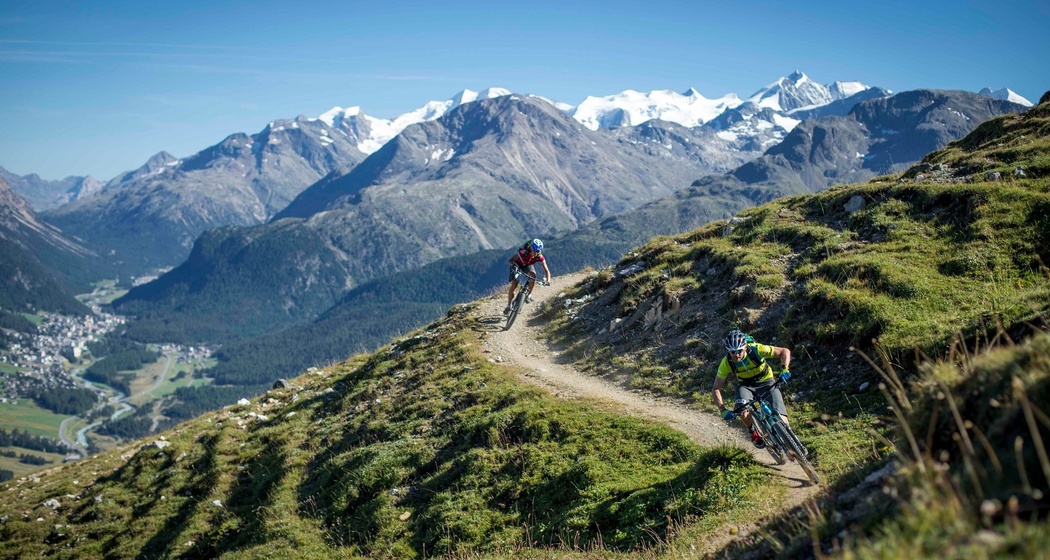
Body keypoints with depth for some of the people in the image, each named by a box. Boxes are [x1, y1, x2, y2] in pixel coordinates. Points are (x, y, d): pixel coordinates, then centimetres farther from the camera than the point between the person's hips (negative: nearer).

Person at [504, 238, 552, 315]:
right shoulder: (523, 252, -38)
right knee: (514, 285, -15)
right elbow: (510, 260, -36)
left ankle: (528, 295, -8)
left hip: (528, 266, 2)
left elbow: (546, 270, -29)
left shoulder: (540, 257, -30)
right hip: (517, 264, -2)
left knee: (533, 275, -30)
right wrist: (514, 265, -57)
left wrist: (548, 280, -46)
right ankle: (508, 306, 1)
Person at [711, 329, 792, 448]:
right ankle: (753, 432, 1)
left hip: (766, 382, -1)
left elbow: (785, 351, -21)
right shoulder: (726, 363, -24)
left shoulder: (756, 349, -30)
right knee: (742, 411, -31)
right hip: (745, 385, 1)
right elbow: (716, 389, -17)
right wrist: (723, 410, -30)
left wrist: (785, 370, -38)